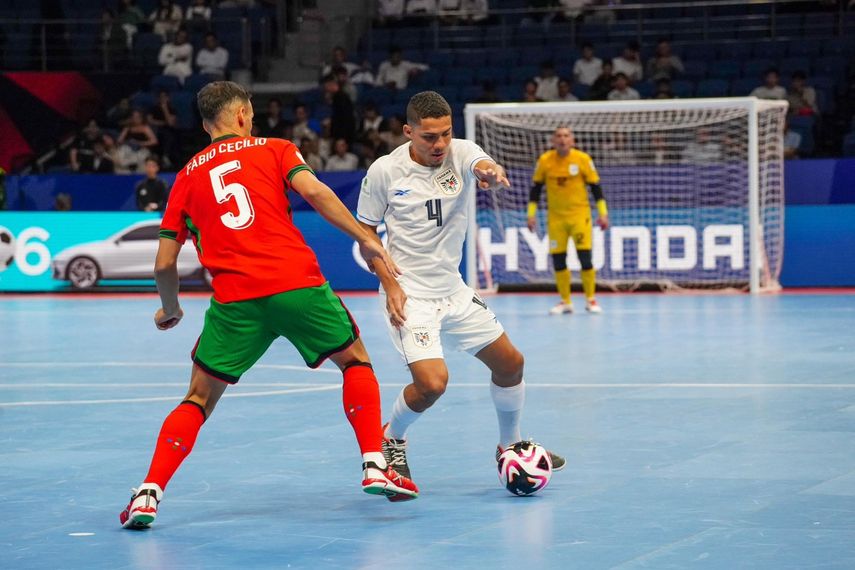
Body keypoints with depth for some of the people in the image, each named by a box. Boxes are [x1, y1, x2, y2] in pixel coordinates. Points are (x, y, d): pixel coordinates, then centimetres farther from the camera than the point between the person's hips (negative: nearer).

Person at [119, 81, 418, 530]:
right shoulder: (274, 149, 14)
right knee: (355, 360, 22)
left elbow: (164, 262, 16)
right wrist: (364, 238, -5)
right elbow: (313, 191, -6)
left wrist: (169, 309, 33)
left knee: (199, 399, 13)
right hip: (298, 284, -1)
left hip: (234, 299, 1)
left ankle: (148, 493, -3)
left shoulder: (187, 176, 19)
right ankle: (375, 466, 9)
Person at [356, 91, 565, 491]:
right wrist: (390, 284, -14)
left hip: (454, 291, 5)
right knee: (432, 382, -20)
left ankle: (510, 446, 33)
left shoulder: (461, 153, -8)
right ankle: (391, 440, 10)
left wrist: (491, 173, -57)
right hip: (409, 296, -5)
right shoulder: (384, 171, -12)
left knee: (510, 363, 10)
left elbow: (485, 167, -31)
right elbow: (366, 232, -2)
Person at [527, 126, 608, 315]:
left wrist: (603, 213, -4)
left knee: (585, 257, -8)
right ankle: (565, 302, 15)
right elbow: (535, 188, 7)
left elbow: (595, 187, 0)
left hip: (579, 215, -2)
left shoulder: (583, 159, -6)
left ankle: (590, 299, 7)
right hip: (555, 217, 2)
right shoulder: (544, 161, -2)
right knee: (558, 260, 1)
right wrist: (531, 214, 3)